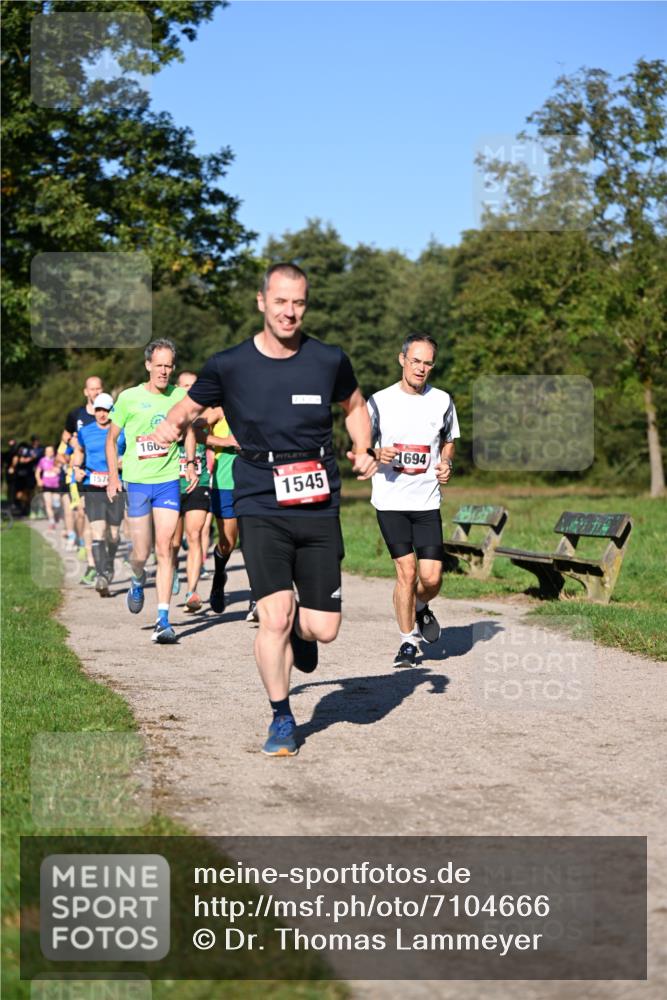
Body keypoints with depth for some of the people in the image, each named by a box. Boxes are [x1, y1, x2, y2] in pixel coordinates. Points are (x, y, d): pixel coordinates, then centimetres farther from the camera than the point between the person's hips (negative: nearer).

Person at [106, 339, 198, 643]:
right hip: (137, 481, -1)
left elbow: (188, 431, 21)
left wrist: (190, 463, 6)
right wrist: (113, 476, -1)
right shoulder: (129, 398, -1)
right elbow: (111, 438, 9)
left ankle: (163, 620, -6)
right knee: (141, 553, 1)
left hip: (169, 480, 1)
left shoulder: (180, 396, 4)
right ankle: (138, 581, 38)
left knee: (164, 548, -8)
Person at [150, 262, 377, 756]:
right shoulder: (229, 365, -2)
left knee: (324, 630, 0)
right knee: (276, 617, -13)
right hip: (261, 507, -2)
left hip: (320, 509, 2)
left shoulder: (330, 360, 2)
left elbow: (355, 406, 20)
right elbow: (189, 406, 12)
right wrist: (170, 425, -11)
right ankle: (282, 719, 9)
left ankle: (301, 630, 39)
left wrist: (362, 450, 3)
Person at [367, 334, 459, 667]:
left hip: (427, 502, 2)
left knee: (432, 577, -6)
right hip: (390, 501, -2)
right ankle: (408, 641, 9)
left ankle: (419, 608, 29)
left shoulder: (441, 401, 5)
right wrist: (377, 455, -16)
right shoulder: (379, 401, -2)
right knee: (406, 571, -8)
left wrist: (446, 463, -1)